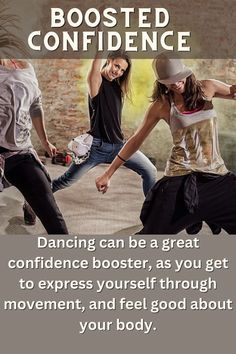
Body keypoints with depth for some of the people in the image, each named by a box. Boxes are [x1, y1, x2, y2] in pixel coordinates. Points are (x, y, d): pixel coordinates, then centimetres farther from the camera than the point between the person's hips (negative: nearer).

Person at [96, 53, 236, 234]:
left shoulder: (207, 88, 3)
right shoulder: (162, 105, -1)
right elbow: (136, 141, 7)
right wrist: (108, 174, 9)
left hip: (218, 177, 3)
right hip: (181, 179, -3)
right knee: (154, 231, 0)